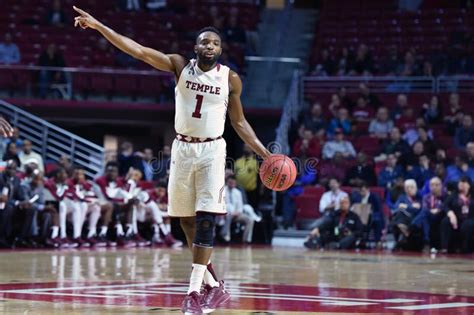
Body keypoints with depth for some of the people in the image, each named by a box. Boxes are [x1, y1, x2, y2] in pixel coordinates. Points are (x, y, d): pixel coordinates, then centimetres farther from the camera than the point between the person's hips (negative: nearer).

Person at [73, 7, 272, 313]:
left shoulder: (230, 78, -1)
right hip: (182, 148, 2)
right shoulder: (180, 65, -2)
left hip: (211, 150, -2)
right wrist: (98, 26, -20)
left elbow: (239, 122, 8)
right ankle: (214, 286, 20)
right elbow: (139, 50, -10)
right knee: (186, 220, 7)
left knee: (206, 219, -14)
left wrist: (264, 153, -1)